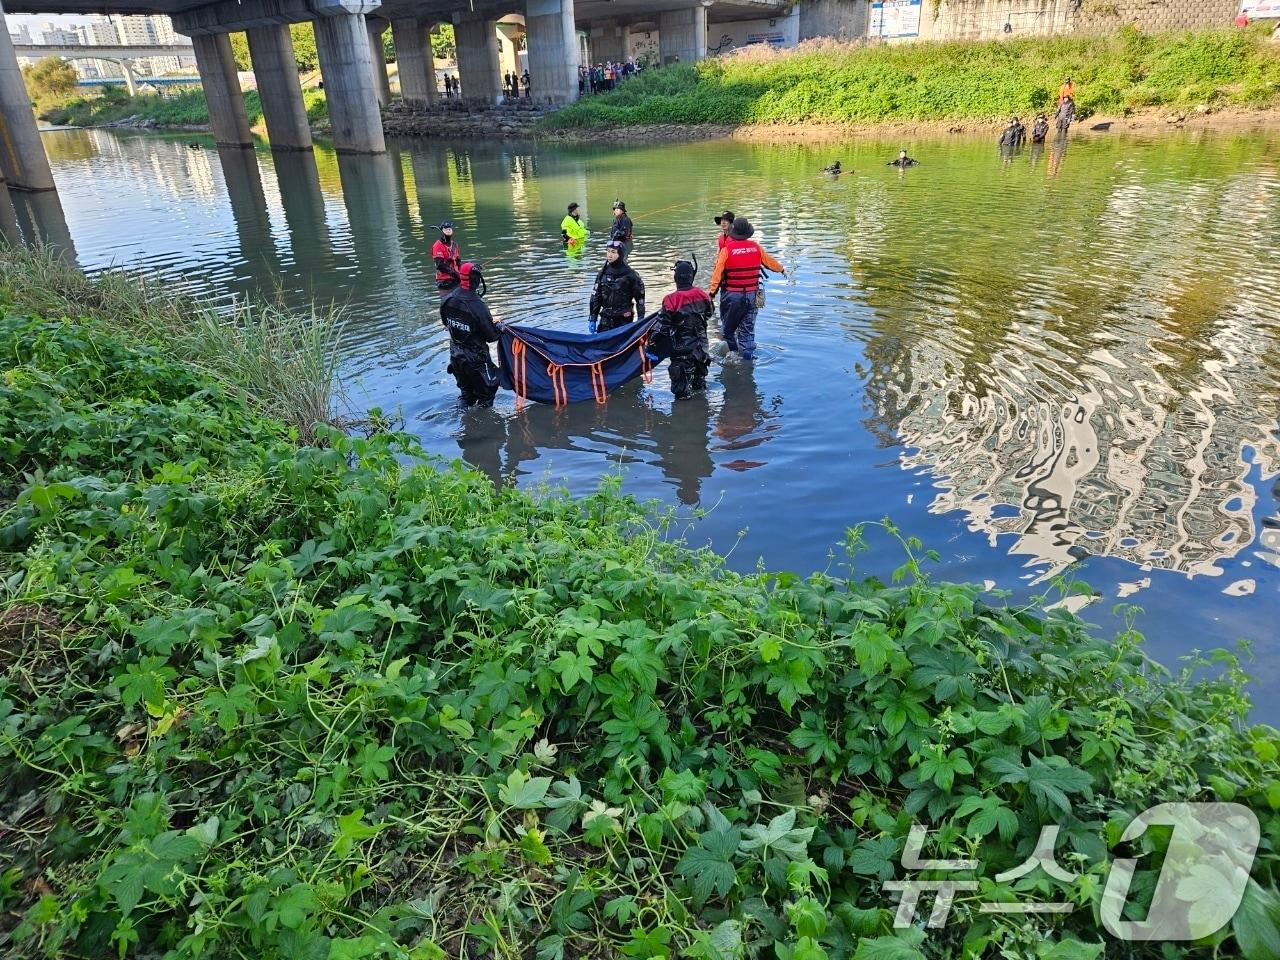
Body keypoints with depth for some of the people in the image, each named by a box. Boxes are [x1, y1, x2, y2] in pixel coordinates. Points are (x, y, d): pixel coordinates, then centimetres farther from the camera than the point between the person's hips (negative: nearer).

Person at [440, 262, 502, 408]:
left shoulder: (447, 300, -9)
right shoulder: (478, 306, -28)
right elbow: (491, 336, -19)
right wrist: (499, 328, 2)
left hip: (455, 356, 7)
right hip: (476, 359, -7)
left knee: (466, 392, 25)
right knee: (486, 391, 13)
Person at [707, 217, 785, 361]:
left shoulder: (727, 249, -10)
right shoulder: (756, 247, 0)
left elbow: (718, 273, -12)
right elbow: (769, 262, 16)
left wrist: (711, 292, -8)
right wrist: (781, 270, 34)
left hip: (731, 295, -3)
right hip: (752, 295, 3)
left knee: (728, 327, 14)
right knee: (748, 330, 10)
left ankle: (733, 352, 19)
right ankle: (747, 357, 11)